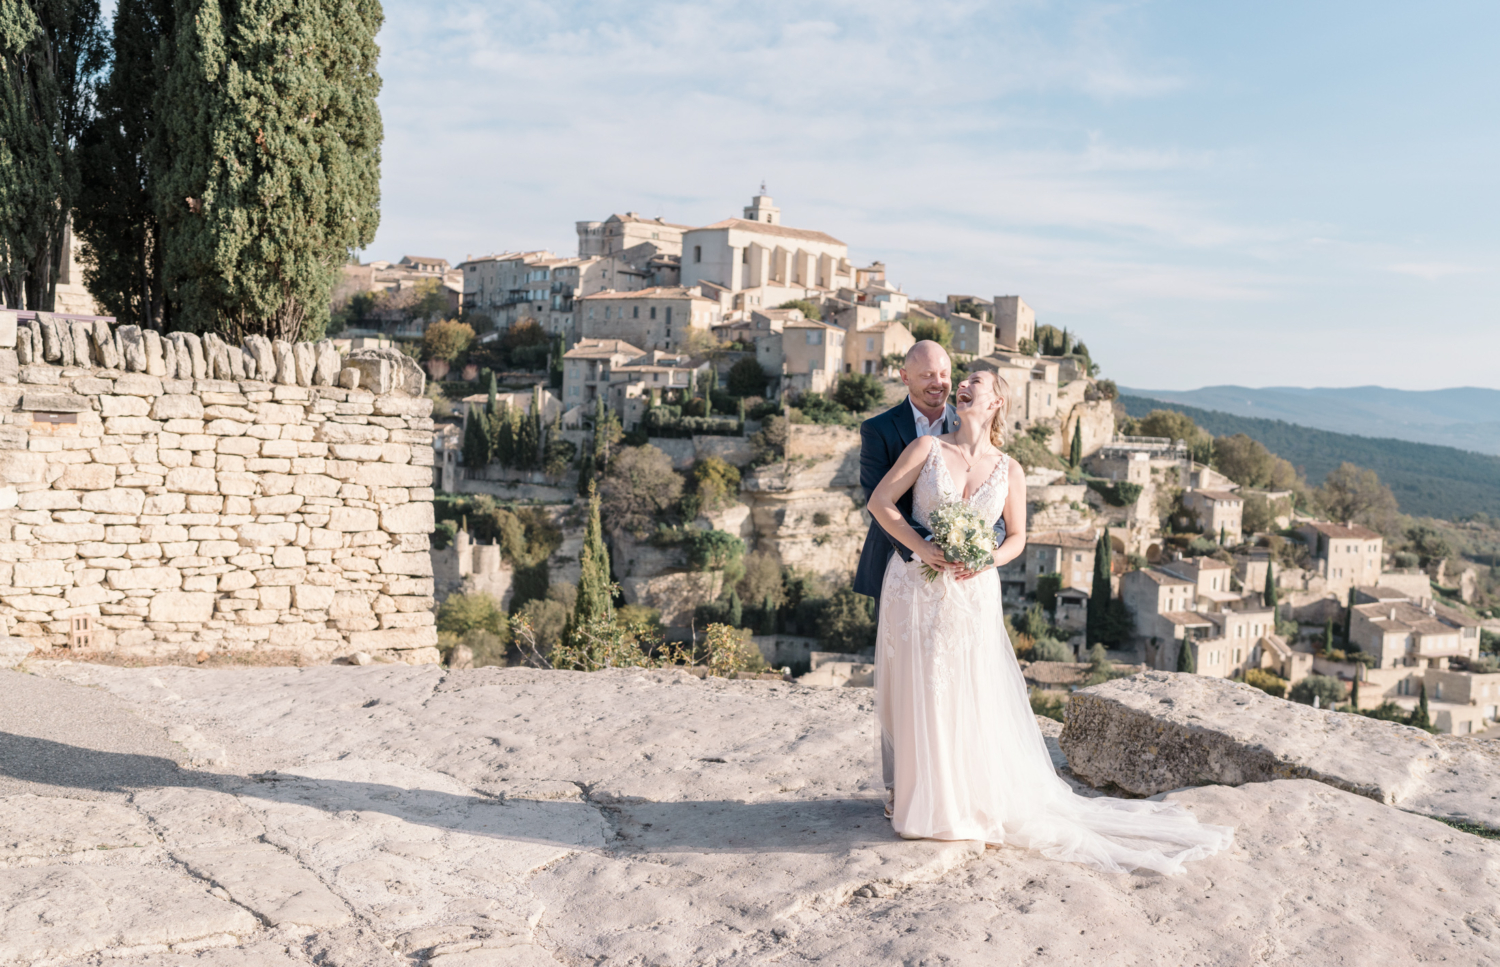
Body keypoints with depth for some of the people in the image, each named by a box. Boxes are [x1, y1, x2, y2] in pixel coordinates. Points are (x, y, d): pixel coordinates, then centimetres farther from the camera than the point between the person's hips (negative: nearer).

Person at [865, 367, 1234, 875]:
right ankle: (921, 799, 21)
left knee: (971, 698, 3)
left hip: (972, 594, 1)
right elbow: (880, 501, -3)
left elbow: (1017, 537, 11)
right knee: (918, 696, 4)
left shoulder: (1009, 471, 4)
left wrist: (986, 561, -9)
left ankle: (975, 802, 19)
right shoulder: (928, 448, 0)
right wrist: (920, 547, -15)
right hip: (916, 586, 0)